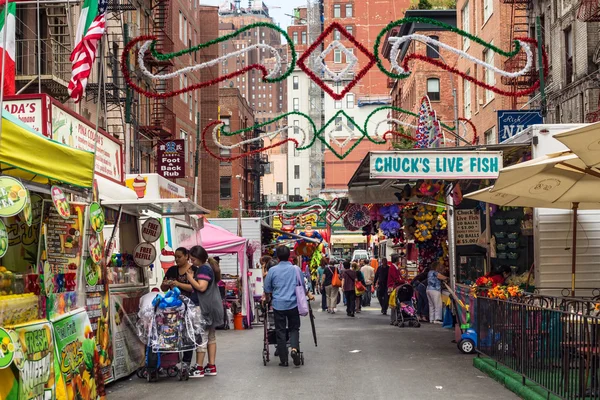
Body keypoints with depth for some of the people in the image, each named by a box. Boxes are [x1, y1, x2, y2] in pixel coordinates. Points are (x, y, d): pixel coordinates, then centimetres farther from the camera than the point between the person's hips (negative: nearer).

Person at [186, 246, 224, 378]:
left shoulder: (204, 269, -14)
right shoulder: (209, 267, 16)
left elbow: (201, 287, -23)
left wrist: (190, 277, -13)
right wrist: (192, 276, 11)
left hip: (205, 308, -11)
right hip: (213, 306, 11)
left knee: (201, 337, -7)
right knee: (211, 337, 12)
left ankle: (199, 368, -5)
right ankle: (212, 367, 15)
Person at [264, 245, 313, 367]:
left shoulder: (273, 270, -3)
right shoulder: (296, 269, 0)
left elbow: (267, 289, 8)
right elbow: (303, 286, 13)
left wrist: (267, 298, 30)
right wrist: (309, 295, 33)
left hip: (278, 305, -1)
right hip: (293, 304, 1)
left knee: (280, 332, 6)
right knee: (294, 328, 13)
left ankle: (283, 360, 8)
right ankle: (294, 348, -14)